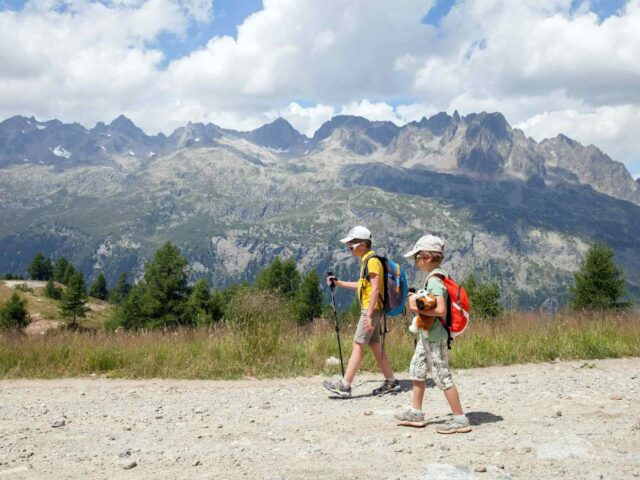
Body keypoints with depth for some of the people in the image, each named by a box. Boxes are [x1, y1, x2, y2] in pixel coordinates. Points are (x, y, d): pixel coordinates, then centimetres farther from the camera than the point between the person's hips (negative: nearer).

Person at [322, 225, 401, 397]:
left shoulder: (372, 261, -14)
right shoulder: (366, 261, 16)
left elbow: (375, 288, -21)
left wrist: (369, 315, -23)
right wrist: (338, 283, 24)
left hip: (371, 310, -10)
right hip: (369, 310, 10)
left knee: (358, 345, -10)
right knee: (375, 346, 11)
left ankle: (344, 385, -10)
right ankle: (391, 382, 16)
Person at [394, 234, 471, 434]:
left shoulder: (434, 281, -22)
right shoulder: (435, 277, 9)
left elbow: (441, 310, -31)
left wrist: (418, 308, -21)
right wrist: (418, 300, 9)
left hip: (435, 337, -11)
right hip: (427, 335, 11)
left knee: (442, 377, -4)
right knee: (417, 370, 18)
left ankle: (460, 419, 3)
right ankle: (416, 412, 29)